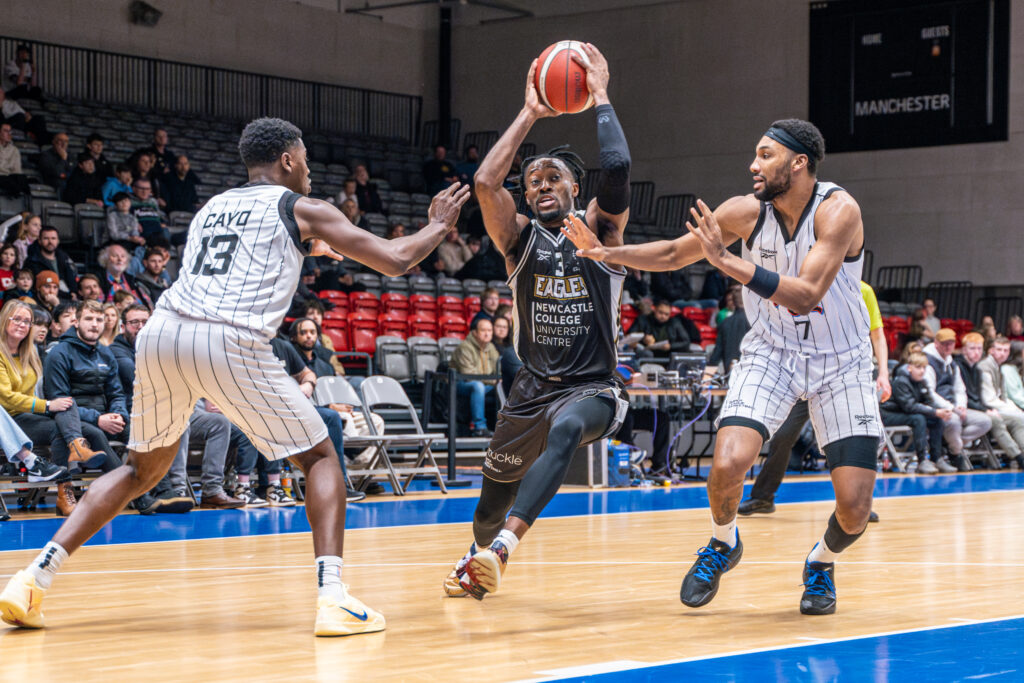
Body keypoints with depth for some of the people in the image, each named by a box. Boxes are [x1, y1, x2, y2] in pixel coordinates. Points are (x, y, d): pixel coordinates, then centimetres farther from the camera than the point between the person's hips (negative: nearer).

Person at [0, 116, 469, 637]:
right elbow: (394, 261, 14)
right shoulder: (301, 209, 14)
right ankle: (333, 598, -7)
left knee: (143, 468, 24)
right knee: (320, 457, 10)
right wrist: (438, 227, 32)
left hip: (160, 333, 5)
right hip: (228, 342, -5)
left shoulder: (212, 206, 30)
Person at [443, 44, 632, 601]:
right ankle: (478, 555, 50)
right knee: (493, 498, 13)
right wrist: (530, 113, -8)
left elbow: (616, 170, -19)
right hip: (533, 389, 4)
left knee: (565, 429, -38)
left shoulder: (598, 230, 1)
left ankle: (500, 550, -49)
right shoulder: (520, 237, 5)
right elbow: (486, 183, -15)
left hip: (594, 388, -3)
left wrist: (600, 97, -10)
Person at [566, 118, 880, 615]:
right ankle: (722, 544, 11)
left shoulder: (838, 211, -23)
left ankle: (822, 563, 25)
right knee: (727, 464, -22)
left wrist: (729, 262, -38)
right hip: (772, 351, 2)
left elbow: (806, 296, -33)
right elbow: (673, 255, 3)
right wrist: (606, 253, -10)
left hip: (840, 361, -2)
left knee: (854, 509, -10)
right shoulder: (747, 211, -10)